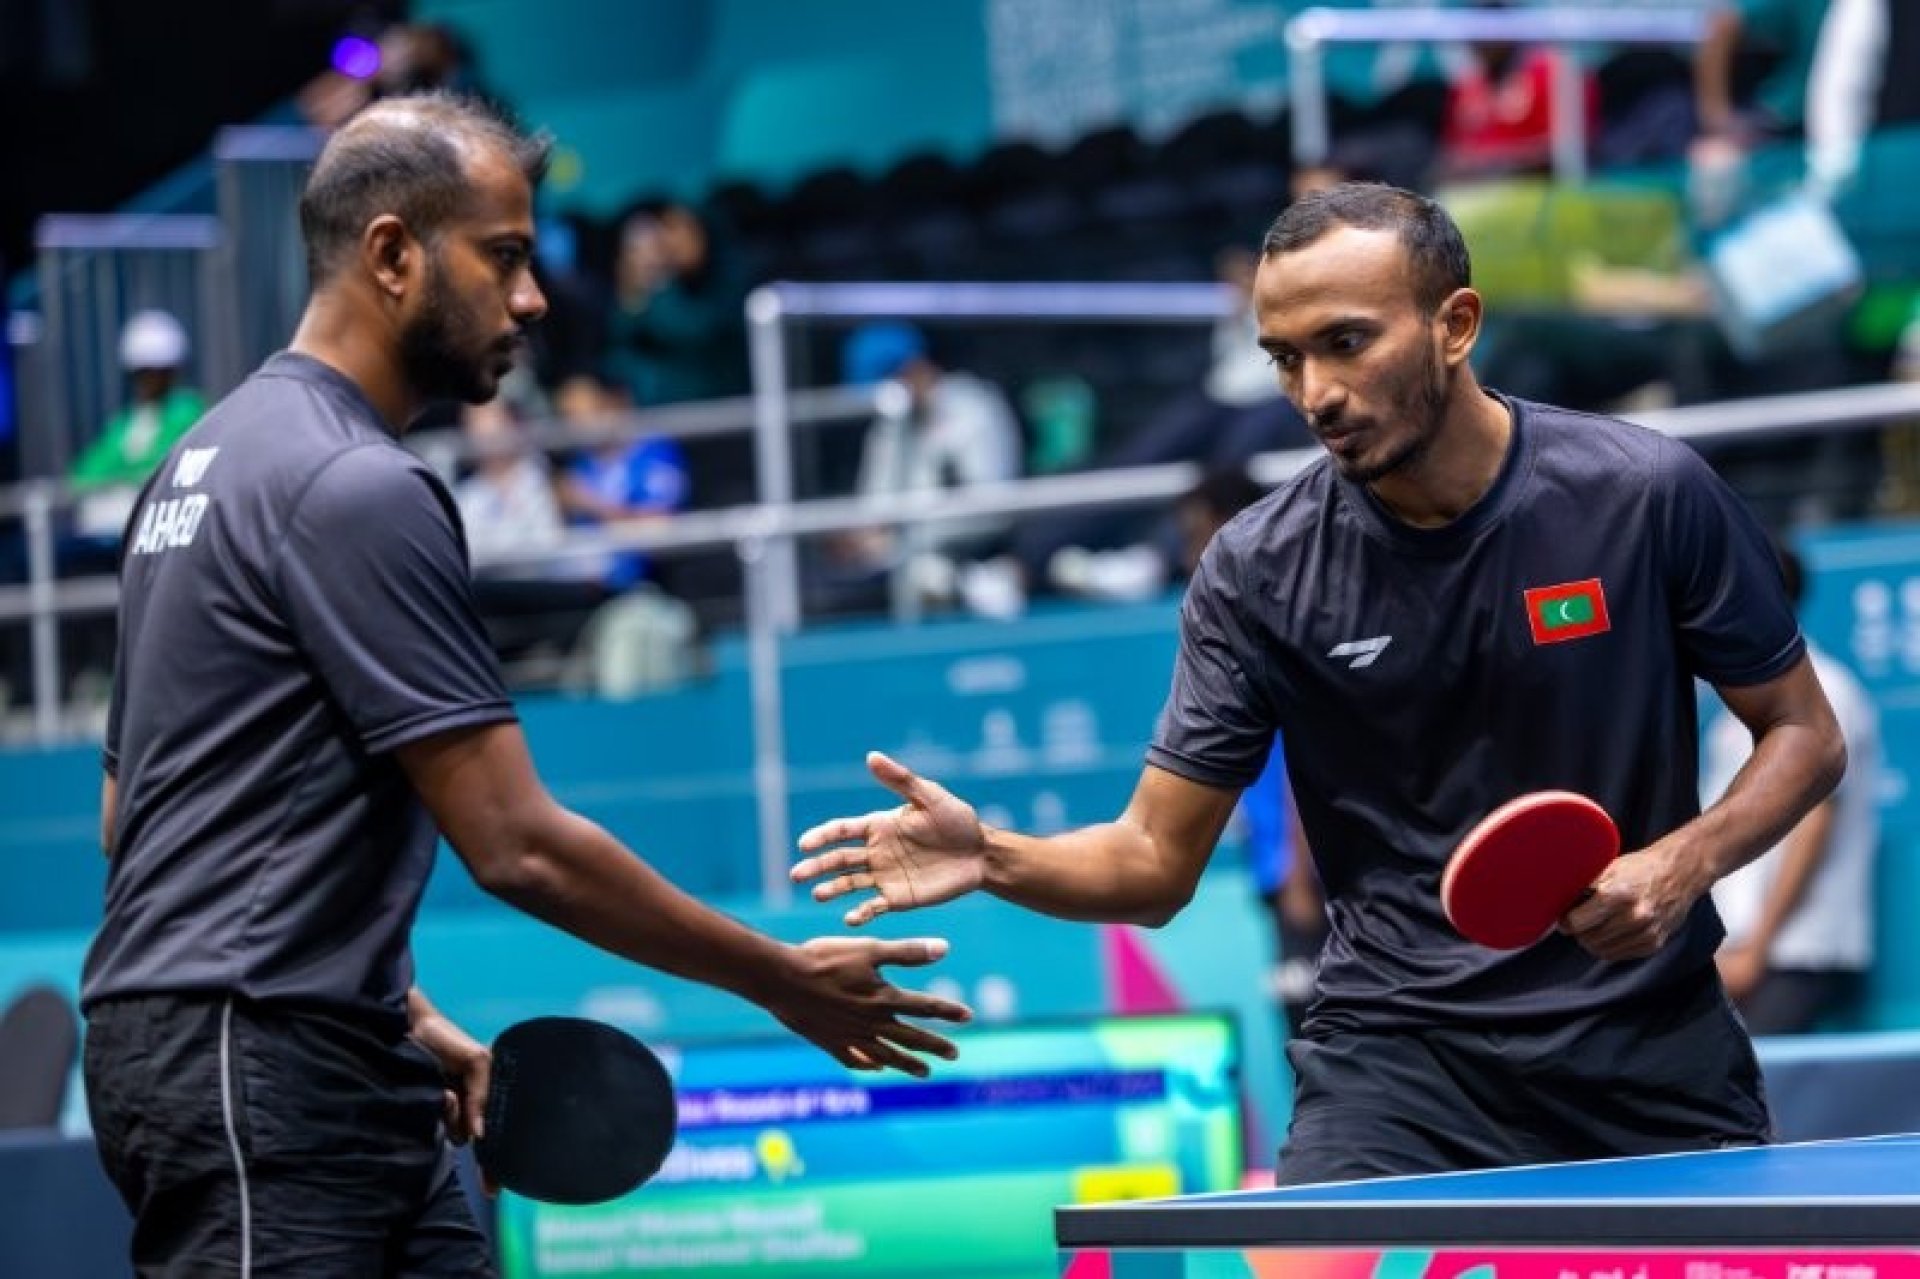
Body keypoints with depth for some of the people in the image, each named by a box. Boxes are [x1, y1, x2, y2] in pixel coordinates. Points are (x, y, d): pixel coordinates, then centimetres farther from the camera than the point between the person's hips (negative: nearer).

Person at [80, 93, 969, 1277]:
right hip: (254, 1083, -10)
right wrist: (786, 982, -6)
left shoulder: (215, 455, 17)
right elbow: (518, 846, -17)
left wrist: (404, 1020, 20)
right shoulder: (354, 486, -15)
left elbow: (130, 805, 22)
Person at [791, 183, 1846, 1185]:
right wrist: (993, 856, -24)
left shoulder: (1649, 493, -9)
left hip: (1653, 1043, 1)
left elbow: (1803, 731, 2)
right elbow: (1154, 862, -4)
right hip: (1399, 1044, -1)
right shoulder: (1256, 571, -7)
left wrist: (1680, 864, -17)